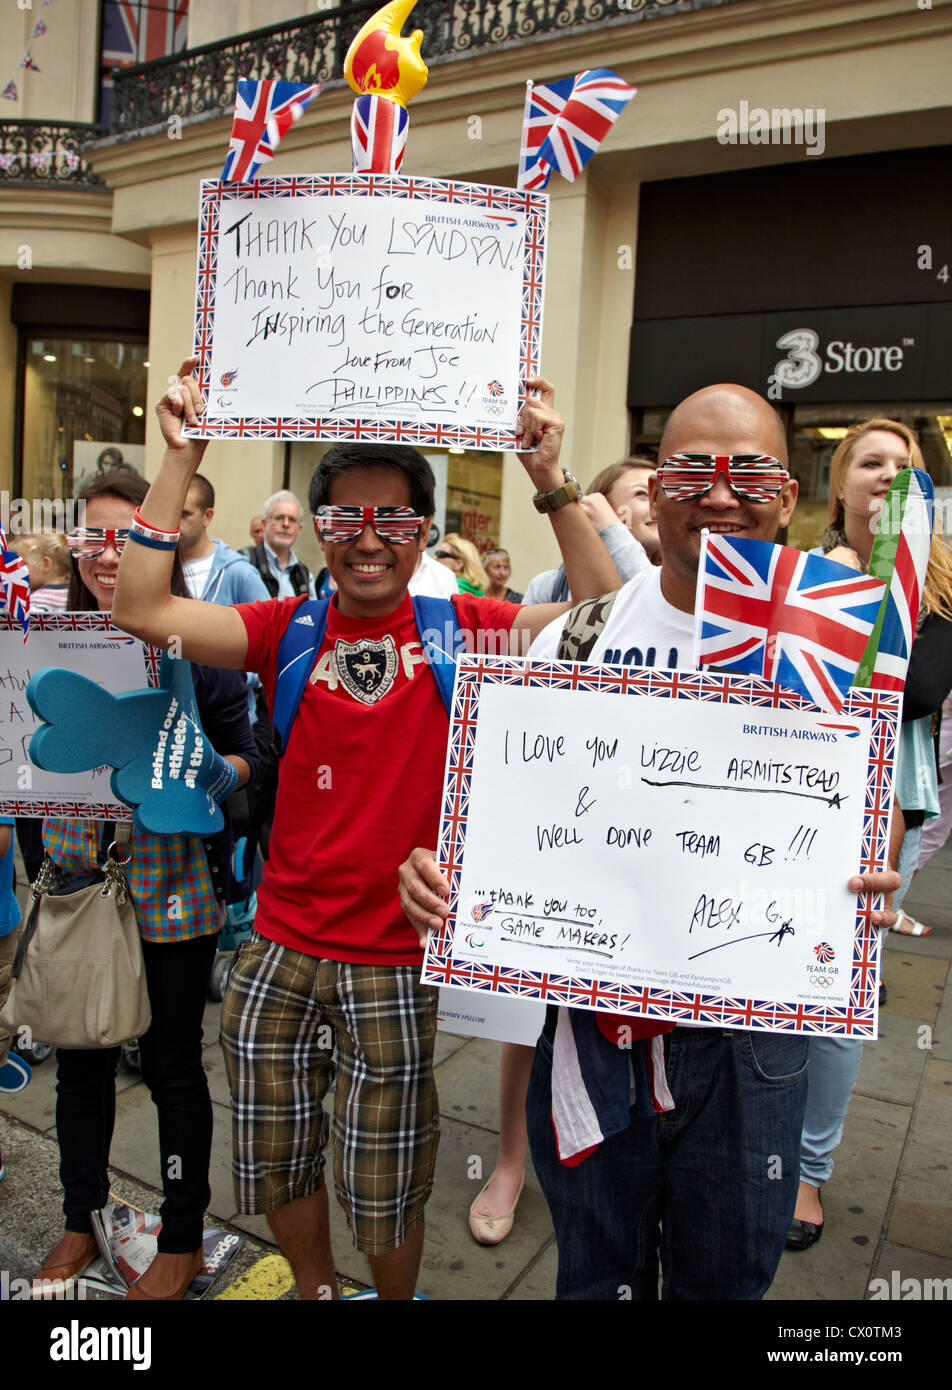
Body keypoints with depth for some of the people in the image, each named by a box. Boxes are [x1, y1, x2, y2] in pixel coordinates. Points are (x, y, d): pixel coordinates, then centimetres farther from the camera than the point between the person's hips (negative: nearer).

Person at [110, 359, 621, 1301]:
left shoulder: (460, 631, -6)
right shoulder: (288, 631, -3)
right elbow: (142, 610, -13)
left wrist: (550, 481, -22)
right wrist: (181, 456, -16)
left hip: (398, 961, -2)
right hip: (280, 950, 3)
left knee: (384, 1189, 16)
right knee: (274, 1164, 22)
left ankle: (395, 1299, 46)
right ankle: (316, 1290, 50)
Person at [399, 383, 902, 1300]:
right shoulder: (574, 638, -4)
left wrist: (865, 886, -21)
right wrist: (437, 865, -19)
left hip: (750, 1028, 0)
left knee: (725, 1274, 22)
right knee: (596, 1273, 22)